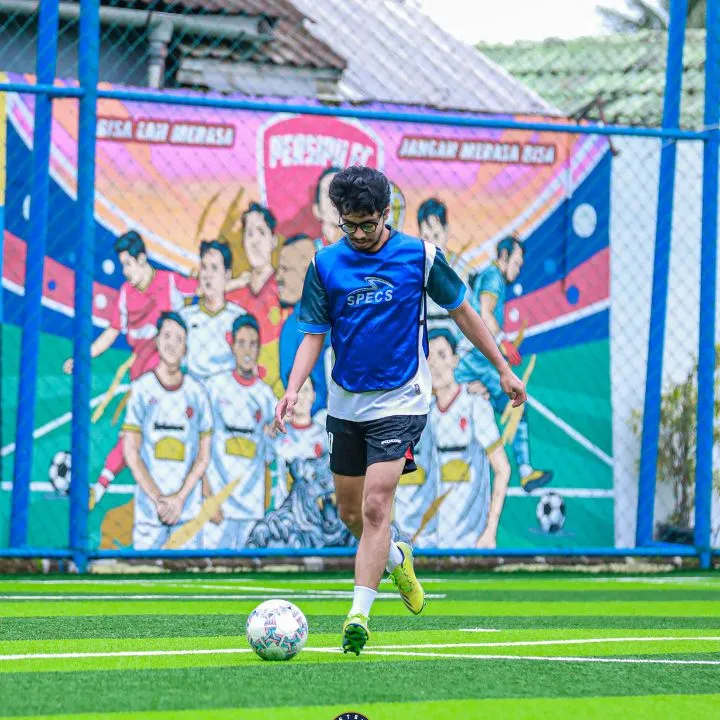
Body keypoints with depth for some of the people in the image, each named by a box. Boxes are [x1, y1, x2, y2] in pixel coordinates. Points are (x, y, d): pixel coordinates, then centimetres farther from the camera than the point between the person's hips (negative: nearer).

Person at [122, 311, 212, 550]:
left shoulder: (197, 394, 7)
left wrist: (180, 498, -5)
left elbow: (204, 457, 7)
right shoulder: (141, 389, 3)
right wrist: (158, 499, -7)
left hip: (188, 507, 1)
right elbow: (131, 453, 1)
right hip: (148, 507, -1)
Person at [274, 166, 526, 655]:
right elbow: (314, 336, 2)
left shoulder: (420, 256, -6)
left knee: (376, 505, -17)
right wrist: (293, 390, -14)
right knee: (351, 513, 13)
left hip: (399, 401, -4)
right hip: (345, 405, 4)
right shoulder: (326, 264, -2)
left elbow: (462, 311, 6)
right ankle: (397, 560, 44)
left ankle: (359, 615, -16)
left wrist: (503, 369, 8)